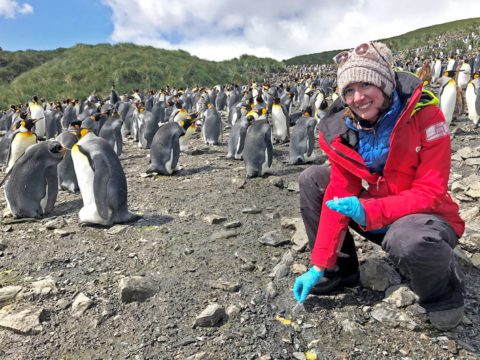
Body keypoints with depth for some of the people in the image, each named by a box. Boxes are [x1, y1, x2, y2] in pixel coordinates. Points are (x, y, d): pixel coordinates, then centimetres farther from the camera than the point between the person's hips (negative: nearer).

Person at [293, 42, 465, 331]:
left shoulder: (423, 114, -20)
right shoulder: (342, 130, -9)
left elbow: (431, 193, -21)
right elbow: (339, 196, -10)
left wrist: (369, 210, -36)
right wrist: (319, 266, -13)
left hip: (427, 216, -4)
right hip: (377, 216, 5)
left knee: (407, 238, -41)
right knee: (312, 179, -7)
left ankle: (442, 292, -2)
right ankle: (339, 270, 5)